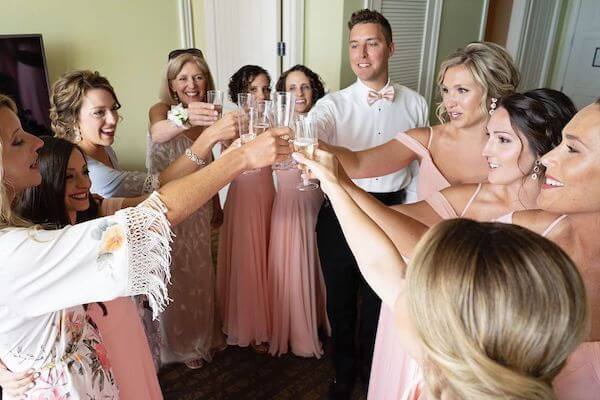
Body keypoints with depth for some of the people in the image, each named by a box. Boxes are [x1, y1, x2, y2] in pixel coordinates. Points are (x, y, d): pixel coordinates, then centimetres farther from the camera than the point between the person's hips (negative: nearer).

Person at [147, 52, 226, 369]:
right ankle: (181, 345, 32)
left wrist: (216, 204, 14)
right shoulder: (161, 110, -12)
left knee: (201, 273, 17)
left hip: (197, 208, 5)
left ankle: (204, 336, 41)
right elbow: (159, 132, -38)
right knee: (175, 278, 8)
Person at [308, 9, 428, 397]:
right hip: (340, 213, -1)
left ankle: (370, 363, 49)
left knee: (379, 297, 19)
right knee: (340, 298, 15)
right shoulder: (333, 104, -9)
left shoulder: (415, 104, -2)